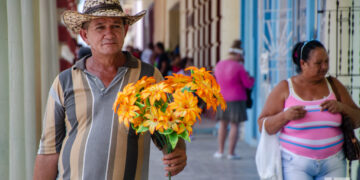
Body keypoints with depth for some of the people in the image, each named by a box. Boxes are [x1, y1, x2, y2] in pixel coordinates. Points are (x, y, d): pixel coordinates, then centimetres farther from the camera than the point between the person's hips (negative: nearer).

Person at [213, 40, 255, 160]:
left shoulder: (219, 65, 5)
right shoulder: (239, 67, -13)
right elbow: (248, 84, -8)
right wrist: (251, 79, 13)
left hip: (222, 99, 5)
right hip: (237, 99, -5)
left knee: (223, 124, 14)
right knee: (234, 125, 1)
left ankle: (220, 151, 15)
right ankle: (231, 153, 2)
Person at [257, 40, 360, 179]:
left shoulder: (333, 85, 9)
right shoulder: (285, 88, 0)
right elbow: (262, 126, -2)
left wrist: (342, 107, -8)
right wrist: (285, 116, -19)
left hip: (332, 165, 3)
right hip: (295, 165, -3)